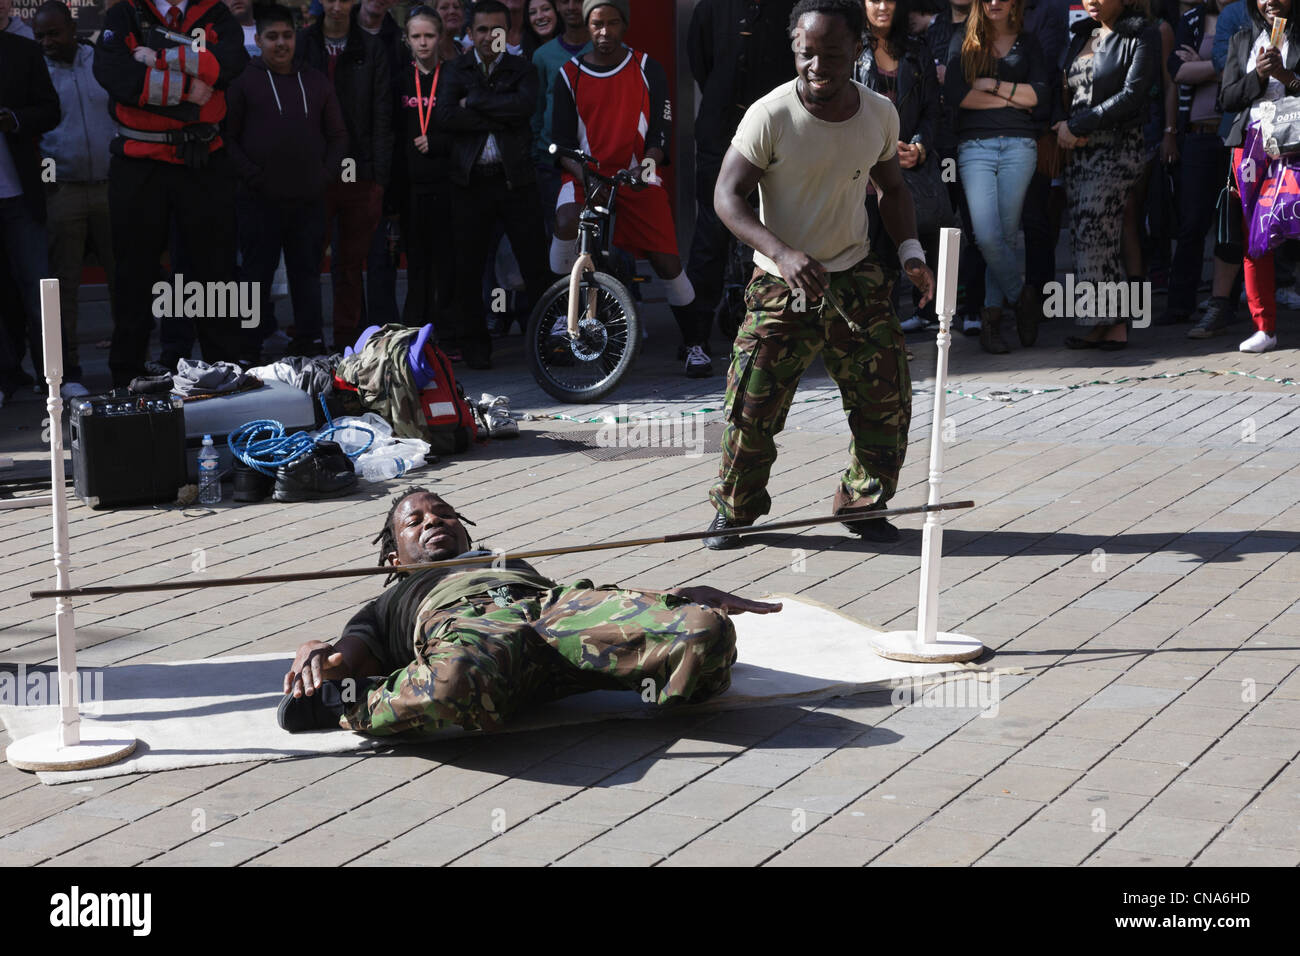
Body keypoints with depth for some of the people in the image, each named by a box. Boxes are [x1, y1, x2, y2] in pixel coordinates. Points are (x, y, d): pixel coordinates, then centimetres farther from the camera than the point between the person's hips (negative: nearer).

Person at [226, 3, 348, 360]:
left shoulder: (316, 82, 12)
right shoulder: (245, 82, 1)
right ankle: (250, 350, 7)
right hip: (260, 201, -3)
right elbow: (228, 136, -2)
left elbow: (338, 135, 16)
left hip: (309, 199, 3)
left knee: (307, 273, 9)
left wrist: (327, 173, 3)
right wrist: (250, 174, -11)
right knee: (258, 274, 1)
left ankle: (309, 341, 18)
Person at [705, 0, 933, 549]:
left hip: (856, 279, 4)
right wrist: (781, 253, -31)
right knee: (752, 405, -9)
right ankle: (733, 511, 11)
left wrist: (910, 251, -1)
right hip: (781, 284, -4)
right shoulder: (770, 116, -16)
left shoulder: (880, 114, -1)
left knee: (887, 400, 2)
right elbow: (727, 197, -17)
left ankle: (863, 504, 22)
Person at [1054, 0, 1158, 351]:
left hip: (1117, 147, -7)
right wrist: (1061, 124, -4)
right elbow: (1062, 87, 18)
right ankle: (1104, 324, 5)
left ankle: (1113, 322, -4)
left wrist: (1077, 126, -12)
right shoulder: (1080, 34, 18)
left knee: (1094, 233, -12)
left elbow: (1131, 96, -12)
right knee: (1085, 237, 2)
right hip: (1078, 149, 7)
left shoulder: (1141, 35, -3)